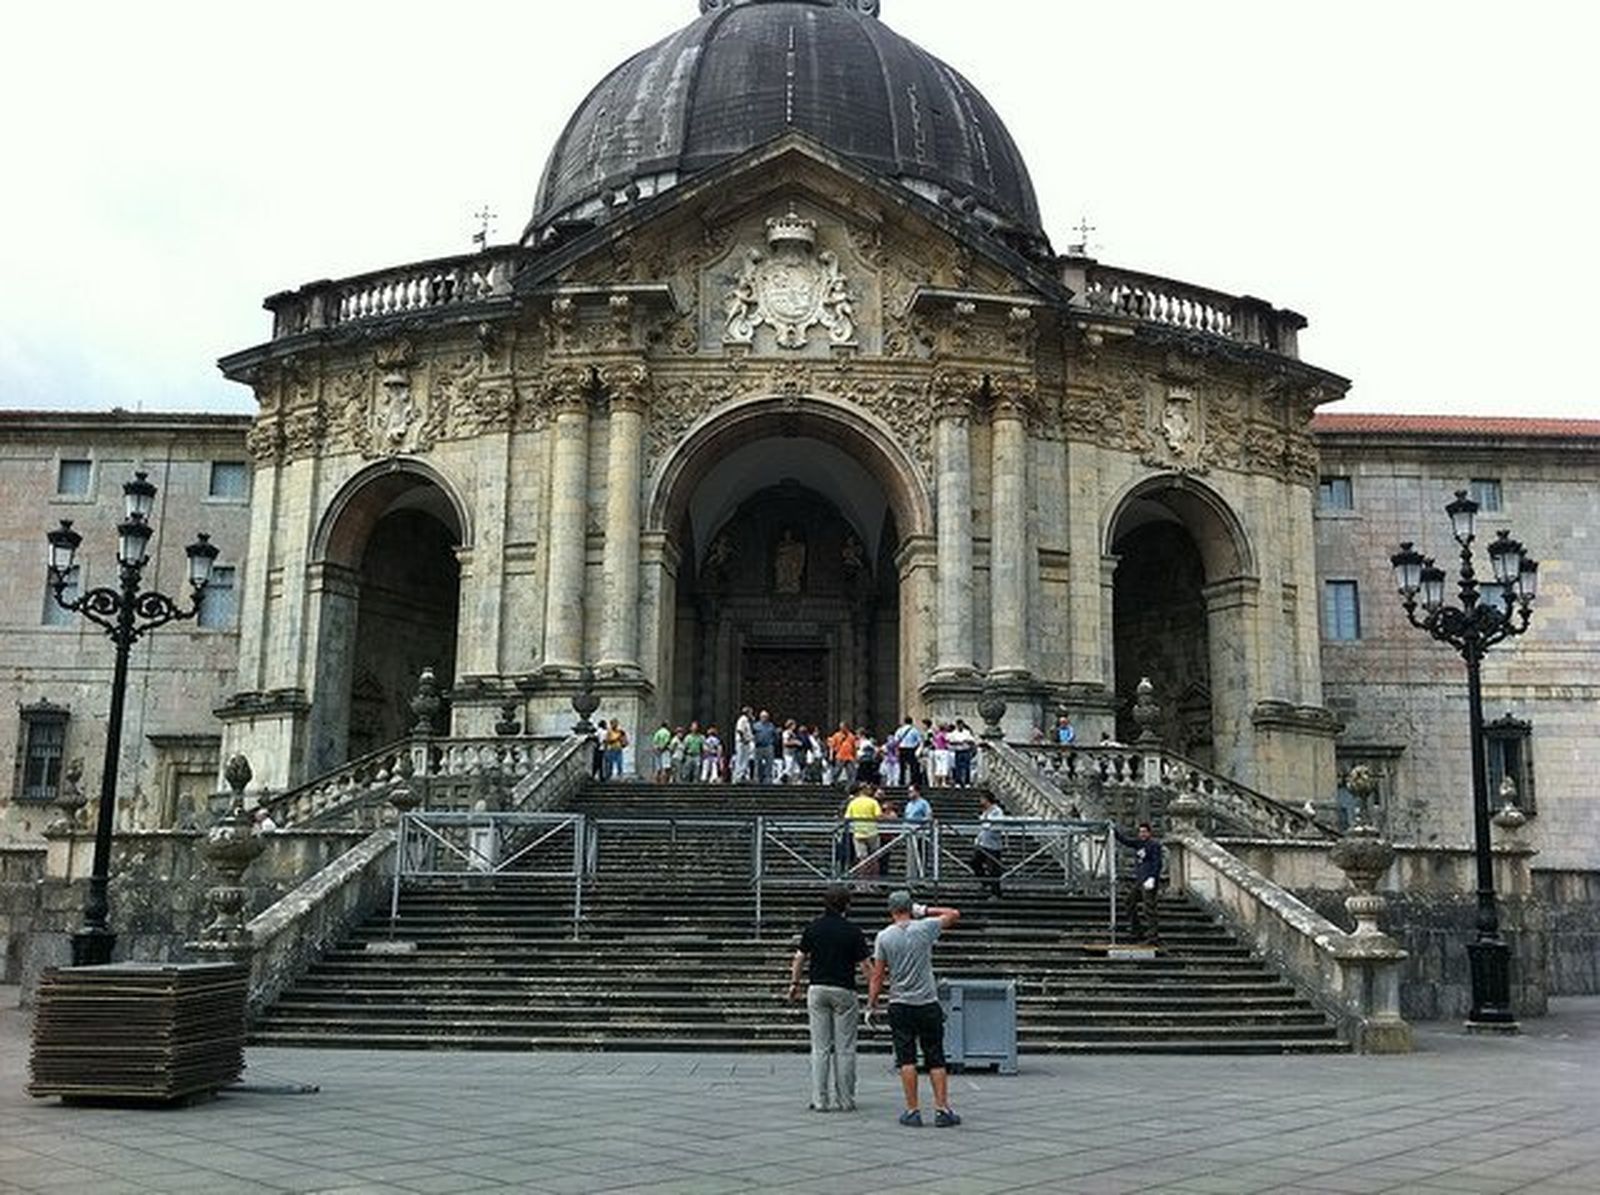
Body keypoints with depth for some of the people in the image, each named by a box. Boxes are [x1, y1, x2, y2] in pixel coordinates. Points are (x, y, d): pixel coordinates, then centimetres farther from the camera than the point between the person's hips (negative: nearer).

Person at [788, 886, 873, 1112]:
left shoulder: (813, 928, 2)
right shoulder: (853, 931, -7)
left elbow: (799, 959, 7)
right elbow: (866, 967, -7)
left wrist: (794, 983, 21)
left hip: (817, 990, 3)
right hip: (844, 991, -3)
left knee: (820, 1049, 6)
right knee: (844, 1049, 4)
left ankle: (820, 1100, 5)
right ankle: (844, 1100, 5)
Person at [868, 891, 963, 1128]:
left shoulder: (884, 937, -2)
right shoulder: (926, 928, -2)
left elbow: (877, 975, -1)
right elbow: (954, 914, 13)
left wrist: (871, 1004, 7)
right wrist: (925, 911, 17)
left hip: (900, 1005, 0)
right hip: (928, 1003, 0)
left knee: (906, 1059, 3)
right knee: (935, 1059, 5)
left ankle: (912, 1111, 2)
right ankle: (942, 1109, 3)